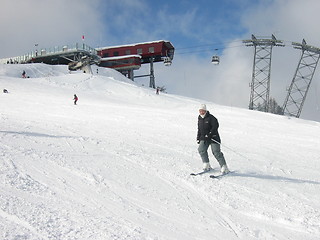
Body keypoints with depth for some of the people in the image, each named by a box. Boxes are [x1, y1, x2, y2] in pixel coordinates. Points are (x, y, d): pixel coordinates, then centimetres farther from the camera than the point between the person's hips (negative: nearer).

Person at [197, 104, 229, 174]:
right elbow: (199, 129, 23)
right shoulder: (199, 118, 11)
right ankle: (206, 165, -1)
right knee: (201, 149, -14)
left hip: (213, 137, -6)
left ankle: (224, 167, -5)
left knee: (216, 152, -12)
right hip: (204, 138, 6)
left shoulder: (211, 118, -11)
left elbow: (215, 126, -19)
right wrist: (198, 137, 19)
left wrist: (210, 134, -25)